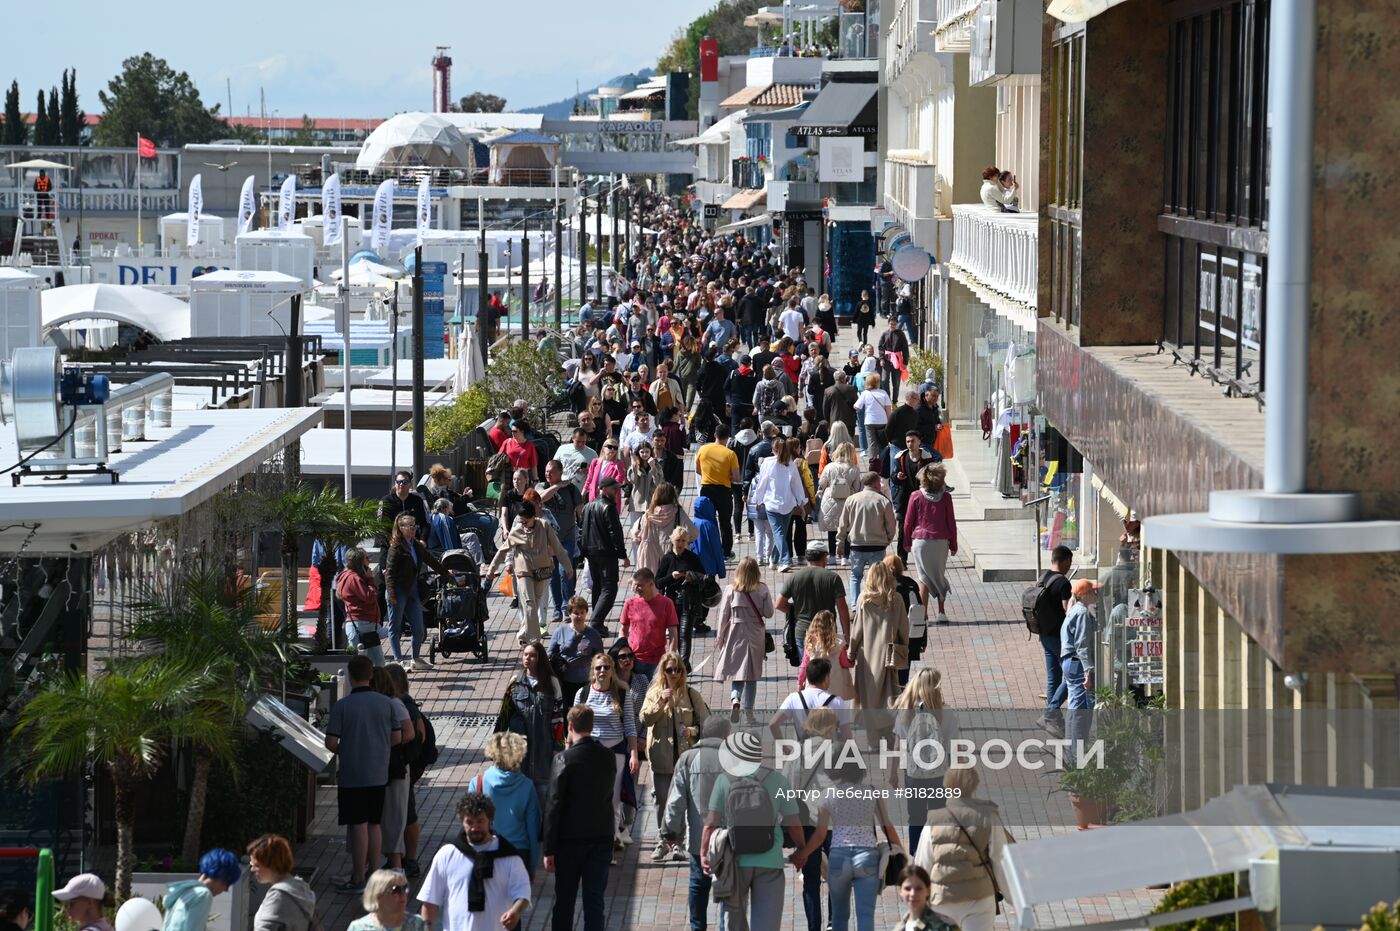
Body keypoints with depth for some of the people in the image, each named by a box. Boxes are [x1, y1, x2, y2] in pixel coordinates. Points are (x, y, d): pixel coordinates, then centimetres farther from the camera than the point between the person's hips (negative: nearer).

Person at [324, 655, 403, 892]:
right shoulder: (386, 703, -1)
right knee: (374, 824, 13)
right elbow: (397, 737, 5)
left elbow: (331, 743, -11)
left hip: (352, 775, -4)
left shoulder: (342, 706, -12)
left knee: (358, 826, 0)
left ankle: (358, 879, 4)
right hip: (379, 774, 4)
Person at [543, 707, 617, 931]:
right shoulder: (608, 757, -1)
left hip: (570, 839, -3)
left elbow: (554, 806, -14)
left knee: (564, 901, 8)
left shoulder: (565, 759, -14)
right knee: (594, 900, 5)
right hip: (602, 837, 3)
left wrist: (548, 849, -9)